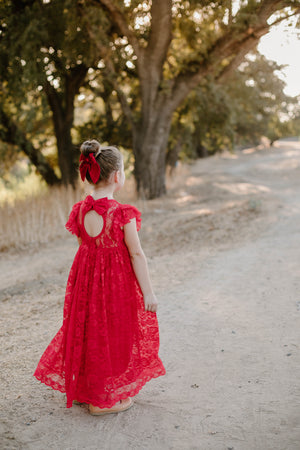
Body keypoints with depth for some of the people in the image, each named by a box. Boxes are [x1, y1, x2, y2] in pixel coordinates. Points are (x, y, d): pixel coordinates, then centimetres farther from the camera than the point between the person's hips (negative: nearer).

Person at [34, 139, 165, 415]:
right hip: (117, 281, -6)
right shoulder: (123, 214, -20)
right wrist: (148, 291, -9)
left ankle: (84, 389, 36)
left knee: (88, 331, 20)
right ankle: (103, 400, 21)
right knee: (112, 336, 9)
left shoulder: (80, 211, -3)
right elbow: (136, 254, -16)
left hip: (86, 277, 6)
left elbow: (84, 246, 7)